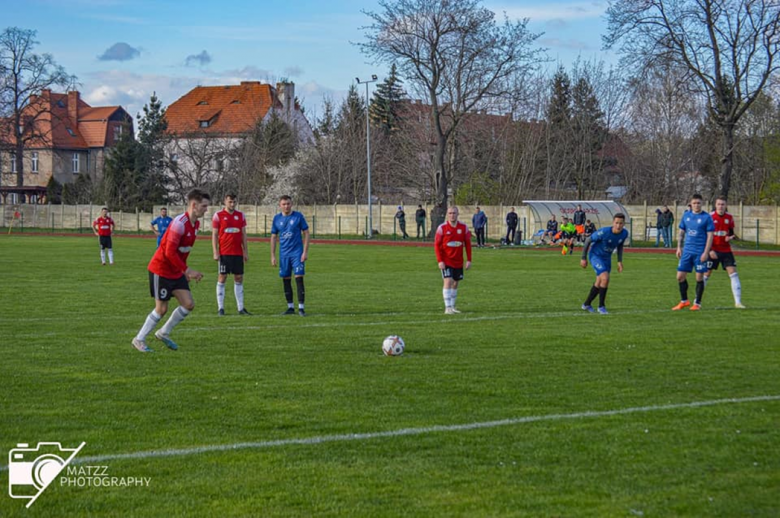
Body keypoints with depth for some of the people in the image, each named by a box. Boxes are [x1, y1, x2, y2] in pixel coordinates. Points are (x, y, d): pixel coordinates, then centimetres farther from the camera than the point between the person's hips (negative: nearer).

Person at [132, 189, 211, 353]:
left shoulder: (196, 224, 5)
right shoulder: (179, 223, -24)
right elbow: (170, 252, -27)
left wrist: (185, 270, 11)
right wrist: (187, 270, -24)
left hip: (176, 272, 8)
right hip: (161, 270, -8)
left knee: (189, 304, 1)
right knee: (162, 308, -3)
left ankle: (164, 333, 18)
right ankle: (139, 339, 13)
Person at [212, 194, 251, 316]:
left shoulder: (240, 215, 10)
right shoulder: (218, 215, -1)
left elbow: (244, 235, 12)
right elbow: (214, 235, -1)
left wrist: (246, 251, 7)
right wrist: (215, 252, -8)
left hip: (238, 253, 4)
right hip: (224, 253, -4)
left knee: (239, 278, 5)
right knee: (222, 278, -2)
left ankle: (241, 308, 9)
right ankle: (220, 308, 2)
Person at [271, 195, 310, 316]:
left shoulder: (298, 216, -3)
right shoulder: (277, 218, 5)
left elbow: (306, 234, -1)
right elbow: (274, 237, 11)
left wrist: (305, 252, -8)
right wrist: (273, 255, 6)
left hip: (297, 253, -3)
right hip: (284, 254, 3)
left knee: (299, 279, -9)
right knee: (286, 280, 7)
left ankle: (301, 308, -7)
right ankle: (290, 307, 16)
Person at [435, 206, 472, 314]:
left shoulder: (463, 227, 1)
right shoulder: (442, 227, -7)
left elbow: (468, 244, 6)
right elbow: (437, 245, -5)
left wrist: (469, 260, 1)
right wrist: (440, 261, -13)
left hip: (458, 261, 4)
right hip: (446, 261, -4)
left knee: (455, 283, 11)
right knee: (448, 281, -15)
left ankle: (452, 306, 24)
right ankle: (448, 307, -14)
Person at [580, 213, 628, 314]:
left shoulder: (624, 233, -14)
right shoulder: (604, 232, -30)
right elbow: (588, 240, -16)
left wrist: (620, 261, 4)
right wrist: (583, 258, -11)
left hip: (607, 258, 6)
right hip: (595, 256, -6)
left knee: (599, 283, 12)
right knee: (605, 278, -22)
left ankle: (587, 304, 32)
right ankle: (601, 306, -7)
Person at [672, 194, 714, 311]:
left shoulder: (706, 217, -5)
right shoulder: (686, 215, 8)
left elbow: (710, 236, -7)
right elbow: (681, 232, 16)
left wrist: (706, 252, -13)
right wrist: (679, 247, 8)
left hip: (700, 252, -4)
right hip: (687, 251, 4)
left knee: (699, 277, 0)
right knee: (680, 276, 2)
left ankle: (697, 303, 12)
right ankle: (684, 301, 18)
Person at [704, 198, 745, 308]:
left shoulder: (729, 217, 4)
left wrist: (731, 237, -9)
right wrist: (709, 250, -15)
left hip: (726, 250, 3)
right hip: (713, 251, -3)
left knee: (733, 273, -6)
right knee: (707, 274, 0)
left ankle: (738, 302, -5)